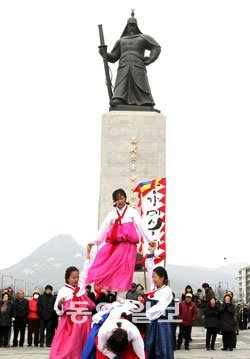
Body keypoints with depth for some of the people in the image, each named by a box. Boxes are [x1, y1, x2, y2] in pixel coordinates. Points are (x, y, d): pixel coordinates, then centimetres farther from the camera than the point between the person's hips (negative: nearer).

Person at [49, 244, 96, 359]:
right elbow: (59, 312, -3)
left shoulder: (81, 285, 9)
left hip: (84, 322, 5)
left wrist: (88, 252, 11)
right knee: (67, 347, -7)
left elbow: (86, 270, 12)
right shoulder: (63, 291, -4)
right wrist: (60, 304, -26)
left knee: (83, 347, 6)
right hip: (70, 323, -5)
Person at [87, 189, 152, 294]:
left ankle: (120, 296, -5)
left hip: (127, 244, -3)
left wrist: (149, 240, -5)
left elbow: (141, 226, 2)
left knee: (123, 269, -8)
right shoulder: (111, 214, 15)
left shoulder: (132, 211, 7)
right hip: (114, 244, 3)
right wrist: (95, 242, 2)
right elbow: (104, 228, 10)